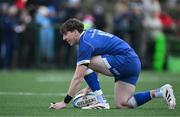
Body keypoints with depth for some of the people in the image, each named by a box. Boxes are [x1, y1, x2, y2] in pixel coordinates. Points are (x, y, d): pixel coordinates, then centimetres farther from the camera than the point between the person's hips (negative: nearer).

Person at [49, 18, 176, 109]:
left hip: (126, 61, -10)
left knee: (85, 64, -11)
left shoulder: (85, 43, -14)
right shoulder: (90, 33, 16)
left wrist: (65, 102, -11)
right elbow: (98, 64, 26)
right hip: (134, 64, 10)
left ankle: (101, 101, -9)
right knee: (121, 105, 6)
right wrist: (91, 86, 20)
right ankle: (160, 92, 4)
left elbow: (78, 78, -16)